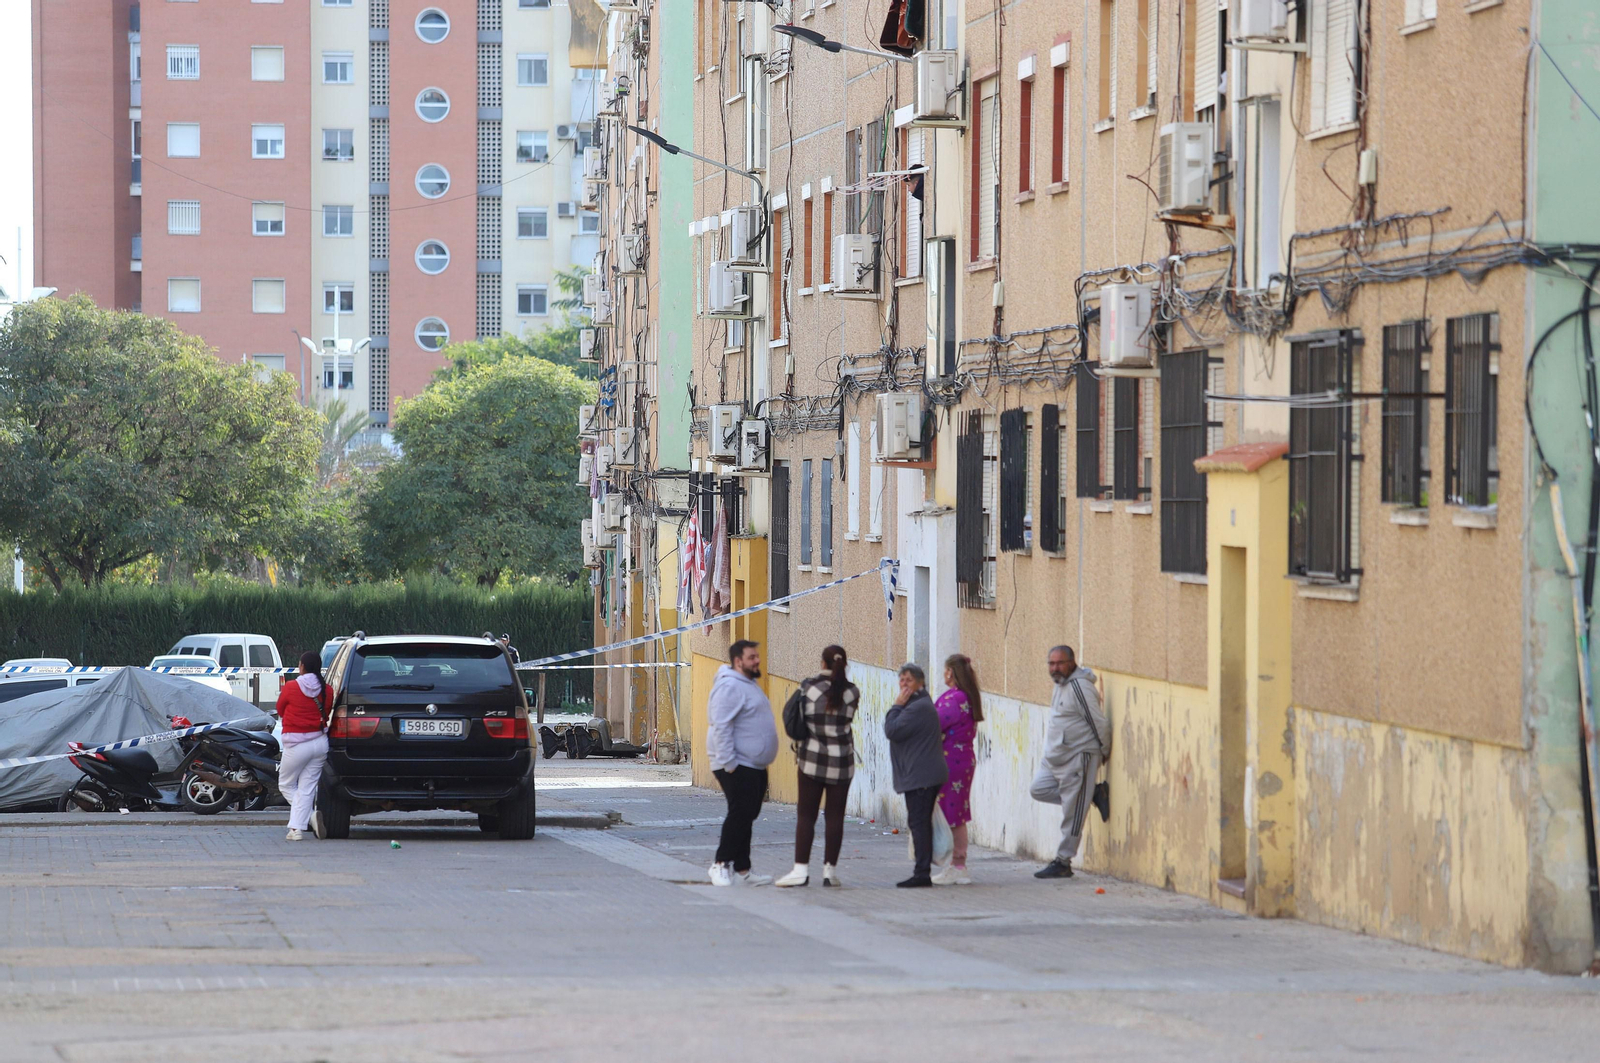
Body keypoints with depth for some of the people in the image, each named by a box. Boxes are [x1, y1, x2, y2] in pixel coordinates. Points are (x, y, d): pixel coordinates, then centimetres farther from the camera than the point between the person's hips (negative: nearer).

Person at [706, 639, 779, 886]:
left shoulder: (748, 685, 19)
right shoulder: (730, 687, -15)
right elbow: (721, 726, -21)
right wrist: (729, 763, -24)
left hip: (755, 766, 10)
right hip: (737, 767, -10)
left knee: (746, 817, 10)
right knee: (740, 813, -14)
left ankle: (741, 870, 12)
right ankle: (722, 864, -7)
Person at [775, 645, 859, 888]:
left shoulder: (808, 686, -5)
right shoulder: (852, 692, -3)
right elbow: (848, 720, 8)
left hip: (813, 758, -1)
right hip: (842, 760, 1)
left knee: (806, 816, 2)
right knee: (835, 816, 5)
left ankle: (801, 869, -3)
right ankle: (830, 870, 5)